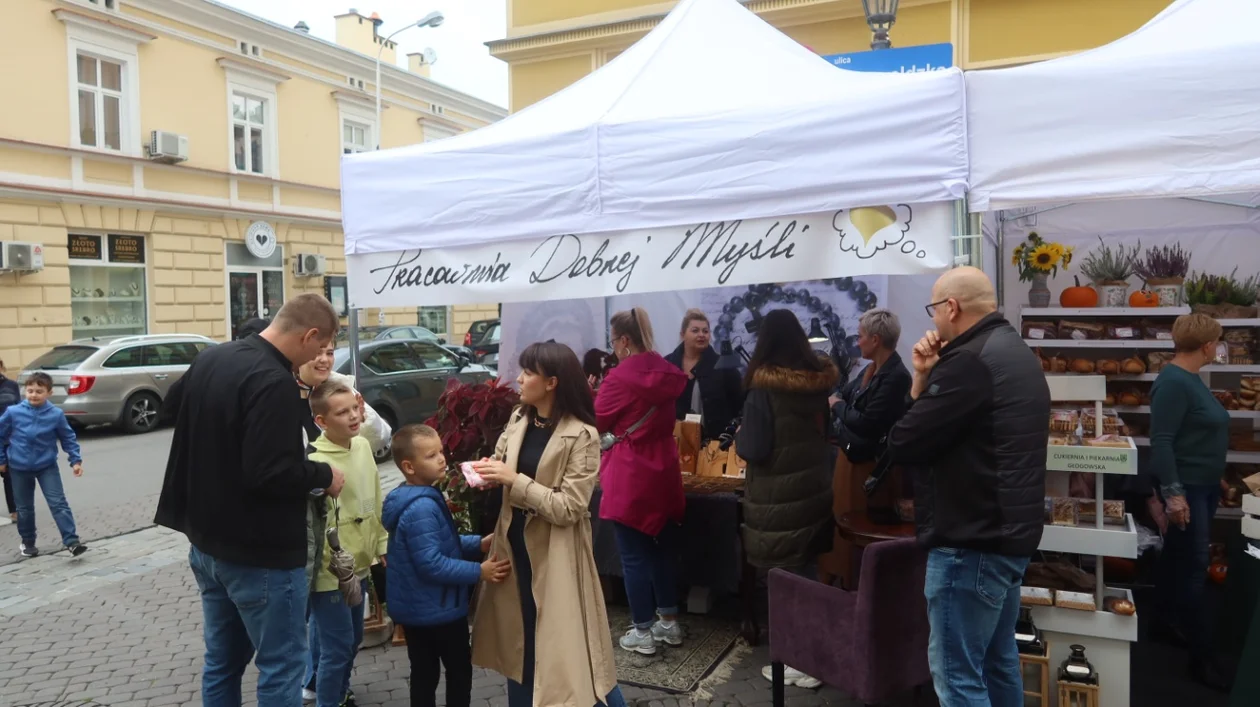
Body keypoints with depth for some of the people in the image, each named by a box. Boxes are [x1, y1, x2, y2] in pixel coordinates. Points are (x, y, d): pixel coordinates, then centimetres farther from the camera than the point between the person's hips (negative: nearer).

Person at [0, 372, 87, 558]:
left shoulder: (56, 414, -12)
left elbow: (68, 438, -1)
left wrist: (76, 460, -5)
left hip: (47, 466, -1)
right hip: (19, 467, 1)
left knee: (59, 504, -7)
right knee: (24, 508, 14)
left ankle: (72, 542, -10)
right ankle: (28, 542, 32)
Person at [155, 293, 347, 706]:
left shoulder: (209, 360, 5)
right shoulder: (275, 382, -25)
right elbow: (271, 475, -29)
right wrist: (325, 476, -13)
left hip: (208, 543, 9)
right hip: (260, 555, -9)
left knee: (222, 662, 20)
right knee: (281, 668, 4)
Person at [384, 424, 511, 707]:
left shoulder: (417, 499, 6)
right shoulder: (421, 508, -27)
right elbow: (432, 564, -29)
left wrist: (479, 543, 2)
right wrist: (479, 571, -24)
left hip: (416, 607, 9)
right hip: (437, 609, -9)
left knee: (424, 674, 17)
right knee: (459, 672, 8)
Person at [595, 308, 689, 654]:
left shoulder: (620, 378, -17)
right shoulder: (667, 372, 3)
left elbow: (597, 423, -5)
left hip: (630, 476, -7)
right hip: (664, 470, 7)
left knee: (634, 556, 4)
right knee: (663, 548, 17)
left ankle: (643, 632, 14)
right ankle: (669, 622, 28)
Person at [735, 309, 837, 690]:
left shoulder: (763, 388, -17)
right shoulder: (819, 380, 2)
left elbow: (753, 449, -17)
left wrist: (740, 434, 3)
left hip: (777, 498, -6)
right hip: (814, 489, 7)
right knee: (806, 571, 15)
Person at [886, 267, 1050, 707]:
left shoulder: (971, 360, -20)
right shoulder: (1016, 353, 13)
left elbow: (903, 445, -18)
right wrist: (927, 378, 2)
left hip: (972, 540, -11)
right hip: (1009, 532, 11)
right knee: (998, 660, 20)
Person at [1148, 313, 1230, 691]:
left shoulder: (1189, 377, 9)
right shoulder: (1174, 382, -21)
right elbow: (1161, 441, -25)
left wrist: (1214, 479, 25)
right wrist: (1172, 493, -26)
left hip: (1204, 484, 10)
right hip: (1186, 486, -10)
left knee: (1179, 554, 20)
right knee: (1194, 564, -5)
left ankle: (1168, 617, 36)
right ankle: (1201, 655, 1)